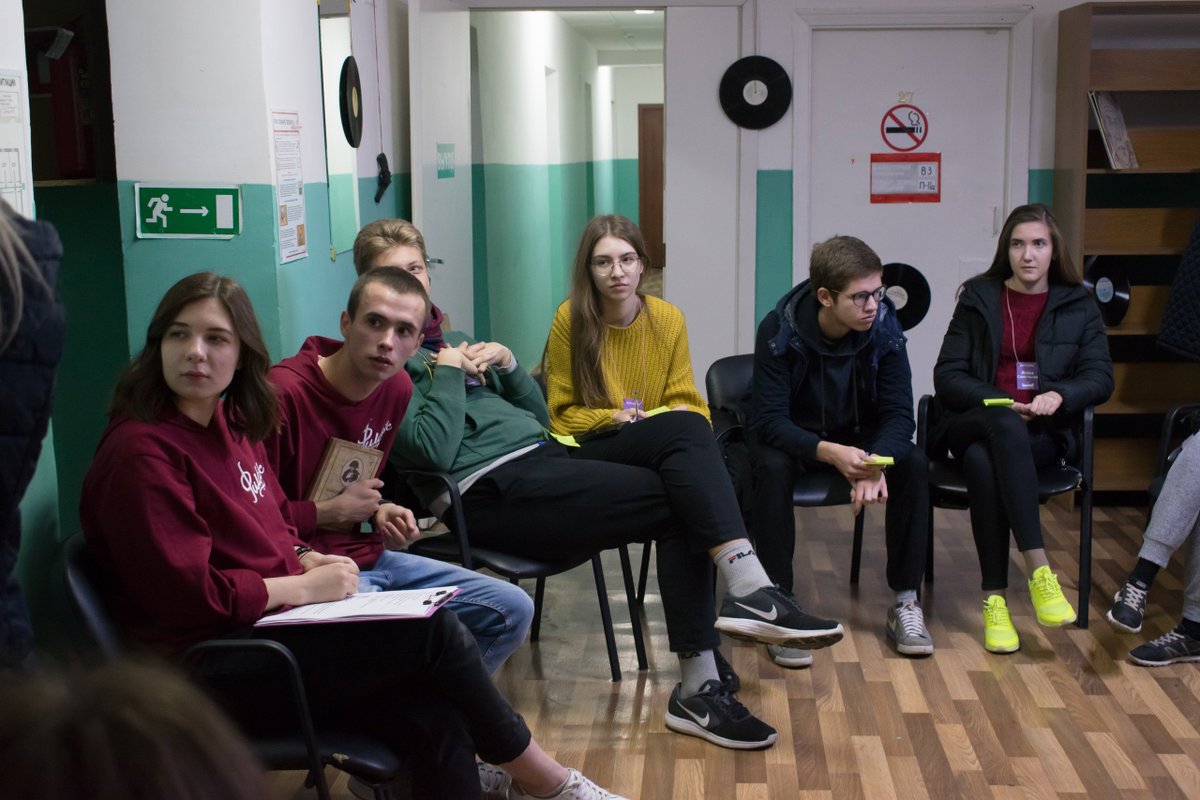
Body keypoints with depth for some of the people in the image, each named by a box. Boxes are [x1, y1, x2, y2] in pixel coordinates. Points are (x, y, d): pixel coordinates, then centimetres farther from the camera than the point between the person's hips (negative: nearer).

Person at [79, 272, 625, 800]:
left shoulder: (233, 423, 11)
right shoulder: (141, 452, -15)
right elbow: (190, 594, -19)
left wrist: (308, 559, 3)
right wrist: (305, 585, -13)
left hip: (269, 622, 8)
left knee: (436, 721, -16)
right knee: (435, 631, -16)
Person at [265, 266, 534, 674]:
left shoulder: (397, 387, 5)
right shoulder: (284, 392, -21)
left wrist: (379, 512, 2)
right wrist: (330, 512, -14)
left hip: (371, 557, 9)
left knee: (513, 611, 6)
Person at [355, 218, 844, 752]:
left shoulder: (452, 341, 26)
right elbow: (434, 451, -15)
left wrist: (505, 362, 8)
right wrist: (449, 374, -7)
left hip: (543, 454, 8)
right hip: (490, 492, -8)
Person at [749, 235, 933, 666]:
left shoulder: (884, 328, -16)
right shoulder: (779, 331, -24)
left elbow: (898, 413, -16)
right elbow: (769, 420, -28)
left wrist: (875, 462, -38)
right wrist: (830, 453, -46)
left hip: (857, 436, 3)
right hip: (792, 438, -2)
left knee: (914, 464, -25)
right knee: (772, 468, -36)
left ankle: (904, 602, -13)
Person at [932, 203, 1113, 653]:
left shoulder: (1078, 305, 11)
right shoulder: (978, 298, 10)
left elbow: (1100, 378, 3)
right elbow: (947, 376, 3)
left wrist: (1059, 395, -18)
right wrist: (998, 402, -15)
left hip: (1044, 433, 0)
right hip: (974, 422, 0)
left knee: (984, 461, -35)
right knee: (1005, 425, -38)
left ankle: (995, 598, -39)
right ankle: (1038, 569, -45)